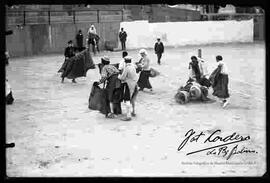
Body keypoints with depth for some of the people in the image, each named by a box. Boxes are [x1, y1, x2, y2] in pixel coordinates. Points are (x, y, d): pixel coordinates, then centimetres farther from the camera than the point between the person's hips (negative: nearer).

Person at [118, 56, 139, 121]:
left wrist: (119, 76, 4)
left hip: (128, 85, -8)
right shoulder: (133, 66, 4)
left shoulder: (126, 68, -19)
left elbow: (122, 78, -17)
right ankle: (133, 112, 37)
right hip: (134, 84, 8)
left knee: (127, 100, -9)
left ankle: (128, 116, -13)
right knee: (132, 99, 23)